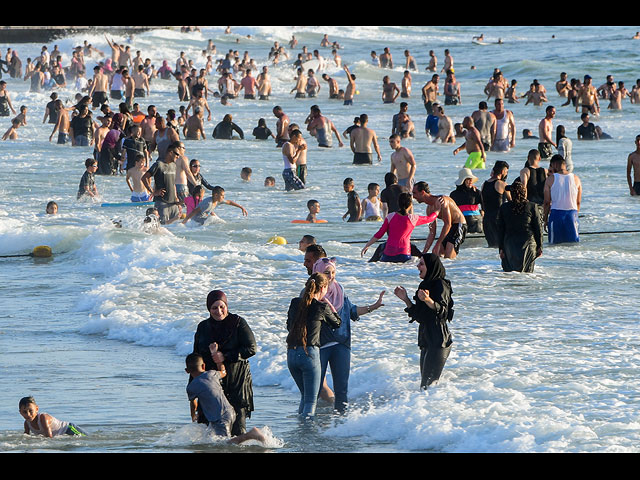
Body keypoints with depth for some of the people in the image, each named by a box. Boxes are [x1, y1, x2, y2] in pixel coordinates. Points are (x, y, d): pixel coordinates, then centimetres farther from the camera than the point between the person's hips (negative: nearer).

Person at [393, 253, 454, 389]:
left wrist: (428, 300, -41)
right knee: (425, 381, 9)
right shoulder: (425, 285, 18)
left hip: (439, 341, -10)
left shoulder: (441, 285, -10)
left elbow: (442, 310, -25)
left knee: (429, 382, -16)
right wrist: (405, 299, 14)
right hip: (427, 339, 10)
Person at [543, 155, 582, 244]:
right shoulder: (575, 179, 4)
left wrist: (545, 219, 7)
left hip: (556, 213, -2)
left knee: (555, 243, 3)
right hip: (572, 212, 2)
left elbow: (547, 202, -2)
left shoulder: (551, 179, -4)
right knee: (573, 242, 5)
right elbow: (578, 202, 9)